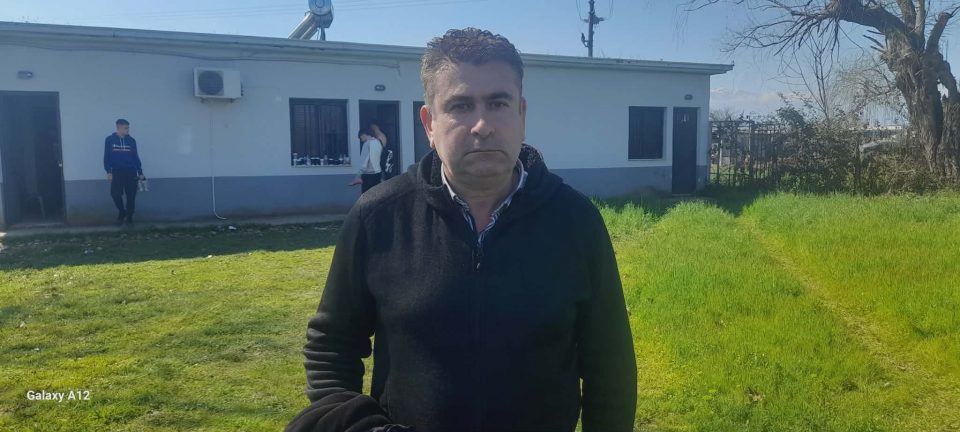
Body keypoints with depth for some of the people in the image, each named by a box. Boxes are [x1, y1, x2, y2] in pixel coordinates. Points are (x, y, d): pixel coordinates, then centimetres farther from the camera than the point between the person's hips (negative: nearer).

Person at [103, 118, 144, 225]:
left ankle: (129, 217, 15)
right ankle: (121, 213, 17)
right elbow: (107, 157, 1)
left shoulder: (131, 140, 6)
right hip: (117, 172, -1)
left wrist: (140, 172, 6)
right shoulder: (109, 140, 0)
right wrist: (108, 172, -7)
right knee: (115, 194, -8)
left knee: (131, 196, 1)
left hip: (131, 172, 1)